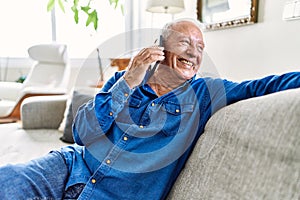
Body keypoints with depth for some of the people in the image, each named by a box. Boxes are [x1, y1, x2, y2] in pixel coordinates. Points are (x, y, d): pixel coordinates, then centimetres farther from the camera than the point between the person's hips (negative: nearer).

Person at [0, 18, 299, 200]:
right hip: (73, 166, 3)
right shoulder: (124, 79, 5)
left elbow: (266, 86, -3)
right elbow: (81, 135, -4)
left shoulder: (206, 93, 4)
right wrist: (127, 83, -13)